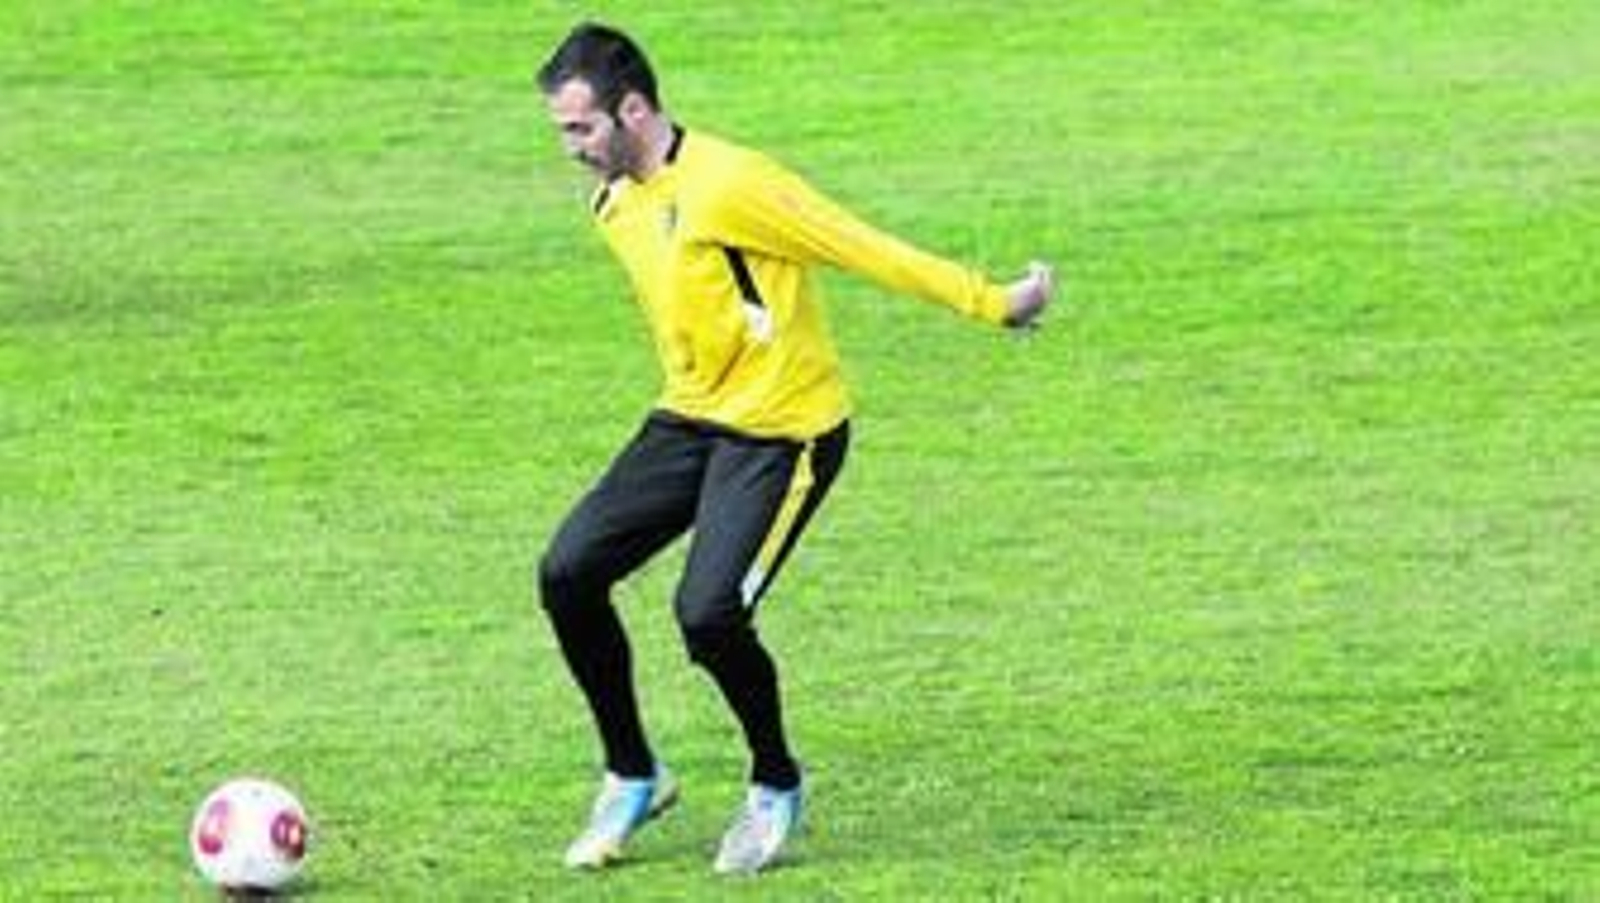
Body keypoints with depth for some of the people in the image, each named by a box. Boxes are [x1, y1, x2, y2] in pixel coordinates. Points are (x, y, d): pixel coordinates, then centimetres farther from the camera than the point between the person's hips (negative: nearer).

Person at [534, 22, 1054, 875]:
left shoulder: (727, 186, -21)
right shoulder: (615, 206, 6)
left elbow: (865, 250, -17)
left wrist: (992, 302, -12)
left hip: (781, 429, -8)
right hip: (687, 419, 8)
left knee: (707, 613, -22)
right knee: (568, 572, -6)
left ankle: (776, 786, 5)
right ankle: (632, 778, 12)